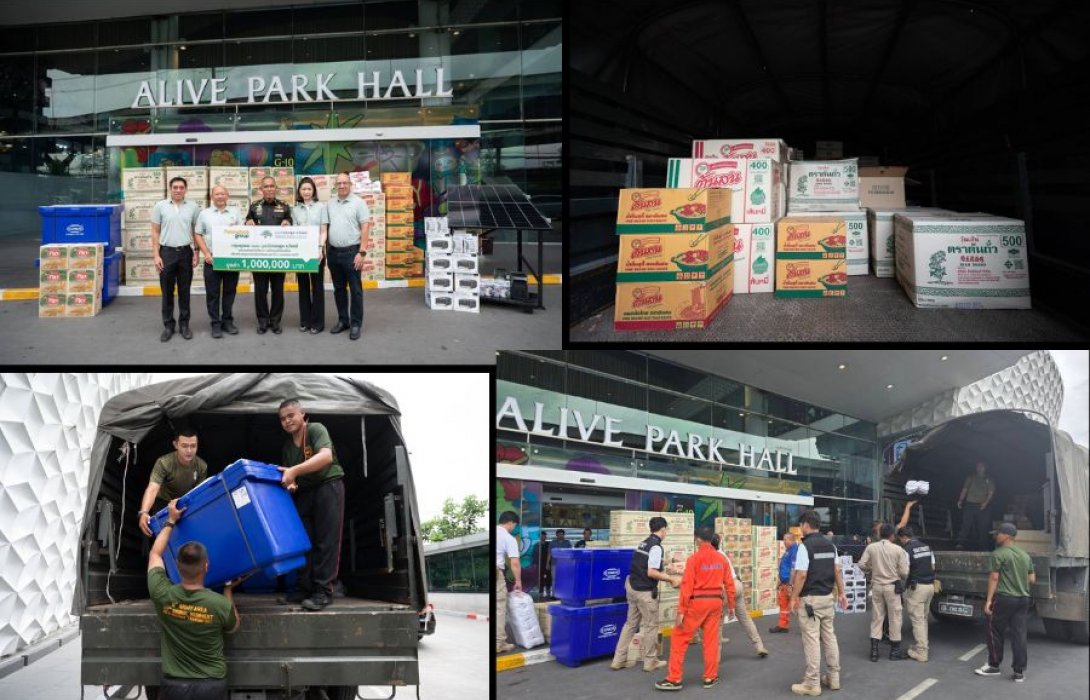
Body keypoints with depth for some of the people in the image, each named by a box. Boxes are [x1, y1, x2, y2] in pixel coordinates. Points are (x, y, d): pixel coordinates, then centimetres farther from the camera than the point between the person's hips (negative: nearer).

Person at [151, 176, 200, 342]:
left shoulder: (192, 207, 4)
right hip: (166, 253, -1)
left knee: (184, 291, 7)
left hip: (185, 253, 1)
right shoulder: (160, 206, 2)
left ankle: (184, 324, 16)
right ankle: (168, 326, 12)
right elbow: (155, 233, 3)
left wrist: (196, 253, 1)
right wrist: (156, 255, -4)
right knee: (167, 292, 4)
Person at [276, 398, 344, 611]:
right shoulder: (288, 445, 12)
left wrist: (294, 471, -33)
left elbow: (326, 456, -27)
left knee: (326, 540, -10)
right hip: (304, 491, 7)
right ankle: (303, 588, 9)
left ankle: (324, 591, -11)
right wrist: (289, 483, -12)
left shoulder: (316, 430, -10)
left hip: (328, 484, -7)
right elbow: (287, 476, 14)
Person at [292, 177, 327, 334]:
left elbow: (324, 231, 0)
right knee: (303, 286, 7)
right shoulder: (295, 209, 8)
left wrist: (320, 248, -11)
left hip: (316, 250, -2)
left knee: (317, 286, 1)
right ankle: (305, 321, 15)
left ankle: (317, 322, 6)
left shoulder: (321, 207, 2)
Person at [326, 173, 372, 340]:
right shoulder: (330, 204, 10)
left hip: (352, 251, -5)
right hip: (334, 252, 5)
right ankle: (343, 320, 22)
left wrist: (362, 252, -14)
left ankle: (356, 324, 5)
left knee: (355, 289, 0)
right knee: (338, 289, 12)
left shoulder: (358, 202, -5)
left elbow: (365, 227, -8)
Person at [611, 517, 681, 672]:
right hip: (645, 591, -9)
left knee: (631, 623, 15)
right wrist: (671, 579, -14)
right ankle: (650, 661, 16)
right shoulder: (656, 547, -17)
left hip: (632, 587, 9)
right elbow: (651, 573, -22)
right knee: (651, 626, 6)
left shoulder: (643, 543, 10)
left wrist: (660, 564, 24)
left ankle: (619, 660, 15)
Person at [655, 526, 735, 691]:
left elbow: (687, 585, -14)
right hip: (716, 601, 5)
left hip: (697, 602, -5)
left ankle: (674, 679, 1)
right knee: (711, 640, 13)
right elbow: (729, 583, 8)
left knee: (680, 638, 2)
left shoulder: (694, 558, -10)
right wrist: (731, 605, 20)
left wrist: (681, 611, -12)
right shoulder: (721, 558, 5)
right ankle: (710, 677, 18)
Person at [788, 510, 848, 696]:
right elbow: (837, 571, 13)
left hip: (810, 599, -7)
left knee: (812, 640, -4)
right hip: (828, 597, 7)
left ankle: (812, 683, -1)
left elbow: (801, 575, -19)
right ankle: (833, 677, 20)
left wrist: (794, 597, -12)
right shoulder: (830, 545, 9)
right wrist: (841, 593, 19)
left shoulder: (805, 546, -15)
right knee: (829, 636, 14)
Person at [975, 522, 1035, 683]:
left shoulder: (999, 554, -9)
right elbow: (1032, 579, 14)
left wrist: (988, 600, -12)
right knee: (1019, 634, 5)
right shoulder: (1025, 555, 12)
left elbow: (994, 578, -13)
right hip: (1023, 599, 6)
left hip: (1004, 598, -6)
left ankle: (994, 666, 14)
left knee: (995, 632, 7)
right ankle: (1019, 672, 5)